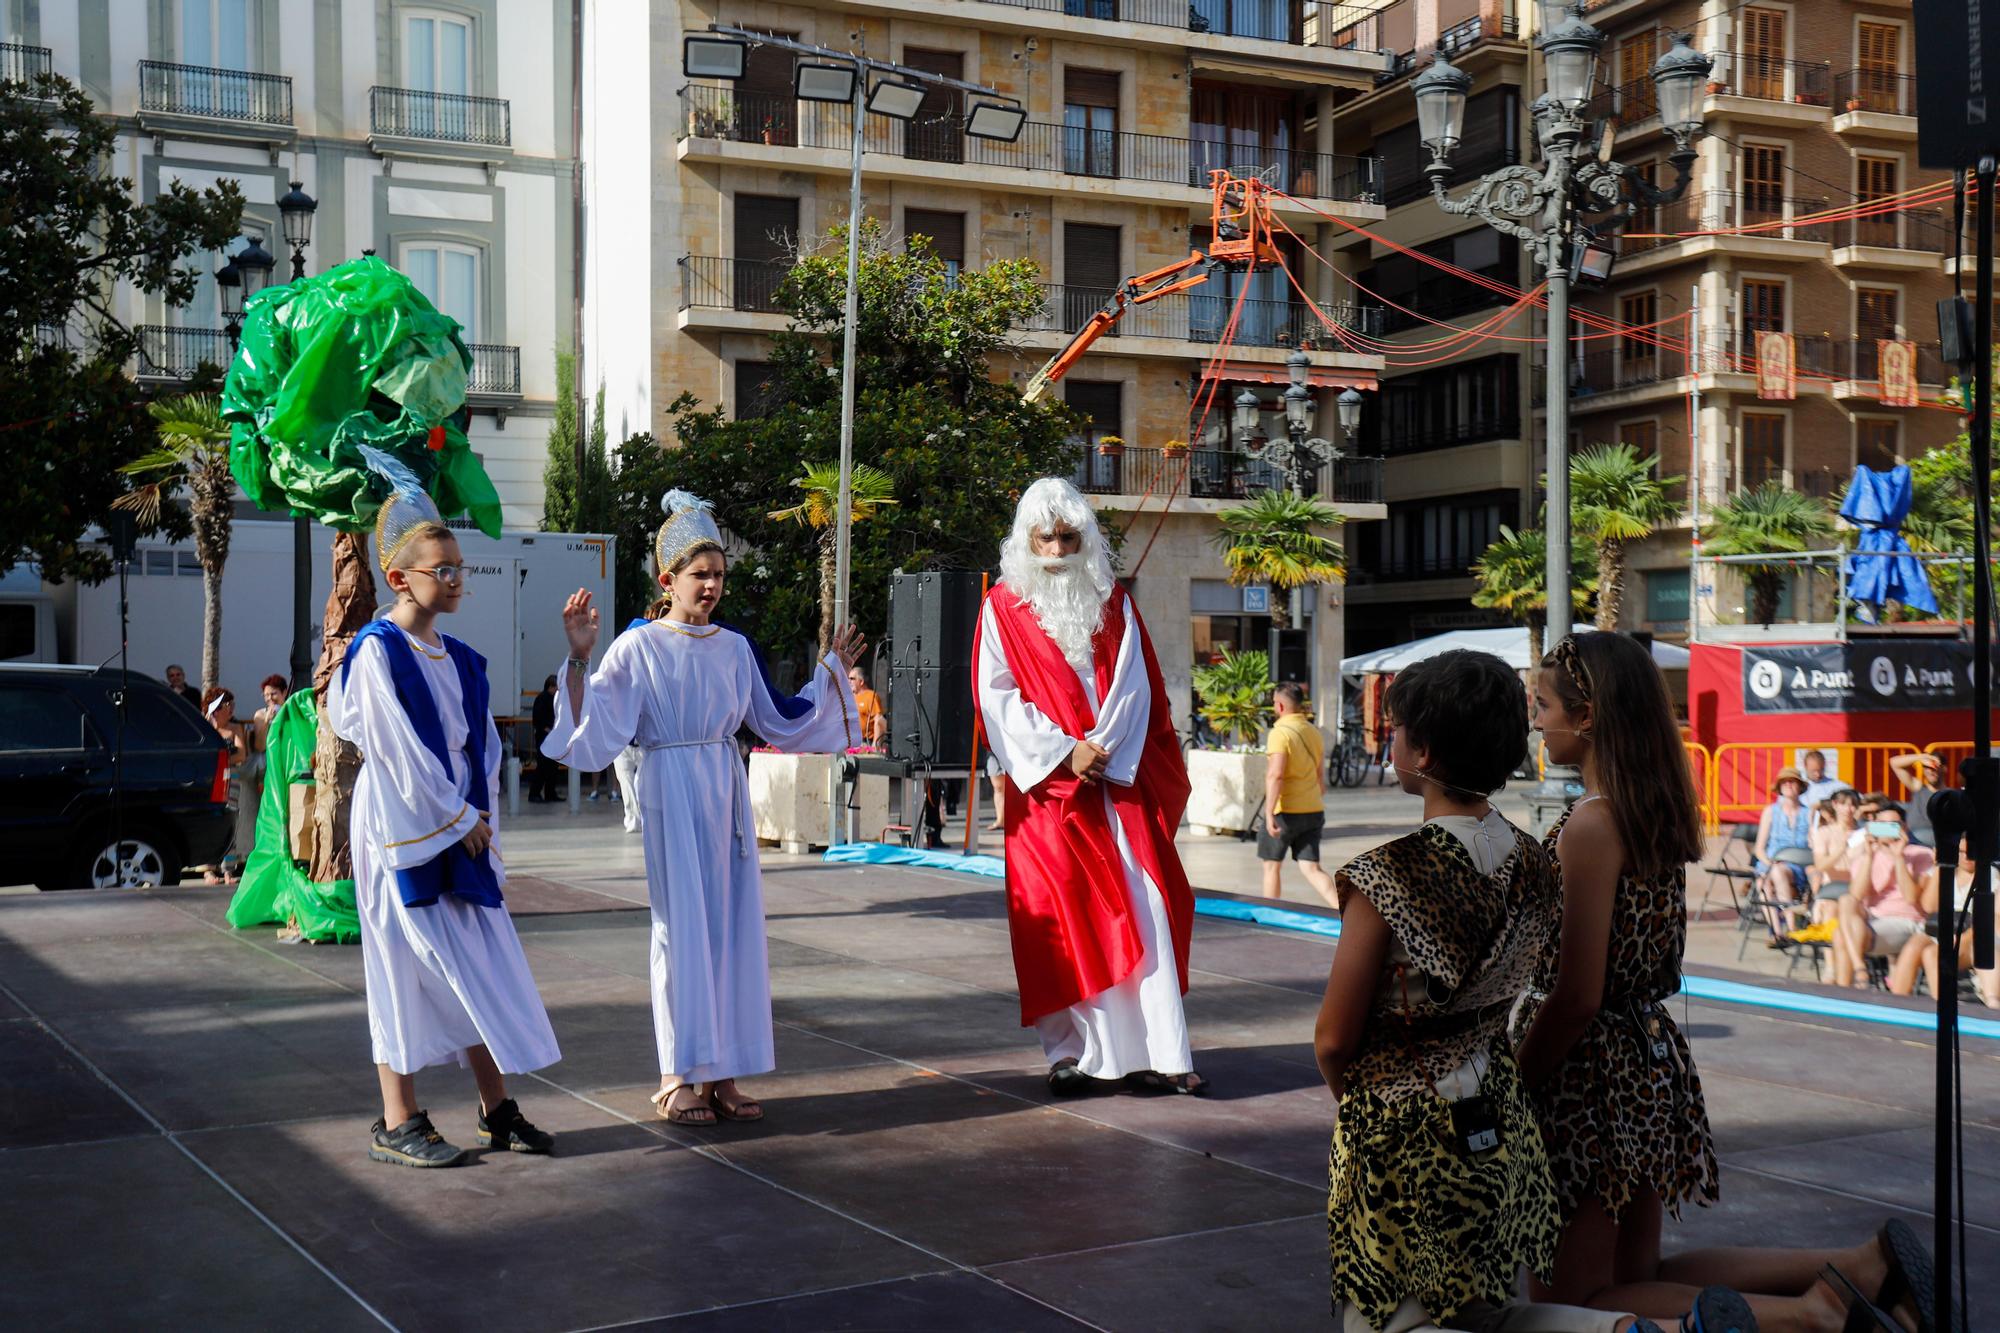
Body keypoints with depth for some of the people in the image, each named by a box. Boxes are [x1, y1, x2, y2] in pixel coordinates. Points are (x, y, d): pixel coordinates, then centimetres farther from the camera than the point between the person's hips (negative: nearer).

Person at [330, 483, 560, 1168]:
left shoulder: (459, 659, 12)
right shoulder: (377, 652, -11)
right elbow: (401, 751, -15)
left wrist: (481, 817, 1)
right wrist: (459, 818, -12)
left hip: (462, 831, 7)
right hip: (403, 830, -7)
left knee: (479, 966, 8)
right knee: (406, 969, -1)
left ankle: (496, 1110, 15)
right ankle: (397, 1123, 8)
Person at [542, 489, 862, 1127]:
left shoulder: (735, 648, 10)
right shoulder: (638, 647, -6)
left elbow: (780, 721, 18)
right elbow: (594, 727, -14)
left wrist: (833, 670, 18)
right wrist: (580, 657, -24)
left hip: (728, 792, 5)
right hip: (673, 793, -5)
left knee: (734, 924, 5)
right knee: (683, 924, -4)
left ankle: (722, 1073, 13)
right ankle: (677, 1079, 5)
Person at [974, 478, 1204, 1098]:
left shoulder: (1113, 602, 12)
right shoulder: (1004, 607, 5)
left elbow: (1133, 685, 5)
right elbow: (997, 695, -2)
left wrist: (1102, 749, -10)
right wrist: (1063, 751, -11)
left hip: (1116, 781, 2)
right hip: (1046, 785, -2)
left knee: (1140, 908, -5)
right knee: (1062, 917, -3)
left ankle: (1151, 1052, -4)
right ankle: (1072, 1052, 3)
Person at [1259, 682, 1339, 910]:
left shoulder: (1280, 732, -13)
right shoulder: (1314, 732, 11)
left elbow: (1275, 776, -22)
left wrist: (1269, 814, -24)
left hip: (1285, 811, -6)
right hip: (1313, 810, 6)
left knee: (1272, 866, 11)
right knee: (1311, 868, 4)